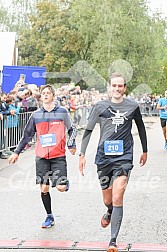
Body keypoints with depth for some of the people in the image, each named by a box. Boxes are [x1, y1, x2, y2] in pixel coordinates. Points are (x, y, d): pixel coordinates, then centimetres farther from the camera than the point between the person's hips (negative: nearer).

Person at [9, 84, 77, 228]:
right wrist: (17, 152, 12)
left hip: (58, 156, -2)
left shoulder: (62, 112, 1)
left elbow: (72, 130, 11)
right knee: (44, 188, 1)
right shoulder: (36, 115, 7)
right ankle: (49, 216, 18)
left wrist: (71, 145, -2)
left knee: (61, 187, -10)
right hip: (41, 157, 2)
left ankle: (65, 182, 27)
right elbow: (27, 135, 13)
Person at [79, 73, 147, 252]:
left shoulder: (133, 106, 2)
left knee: (117, 198, -16)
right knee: (107, 200, 13)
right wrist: (82, 154, -2)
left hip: (124, 157, -1)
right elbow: (88, 130, 5)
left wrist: (145, 151, 23)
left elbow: (141, 128, 17)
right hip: (103, 157, 2)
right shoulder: (100, 107, 1)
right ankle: (110, 213, 51)